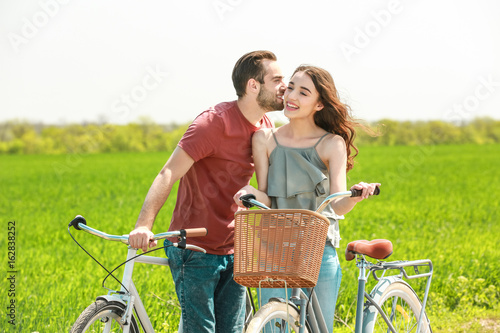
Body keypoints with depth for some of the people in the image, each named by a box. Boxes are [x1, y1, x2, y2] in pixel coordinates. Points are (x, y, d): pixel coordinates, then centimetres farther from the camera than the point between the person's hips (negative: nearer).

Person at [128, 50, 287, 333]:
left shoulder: (267, 128, 6)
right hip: (194, 249, -7)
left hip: (233, 252, 7)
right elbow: (168, 175, -23)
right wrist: (144, 225, -36)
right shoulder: (216, 122, -16)